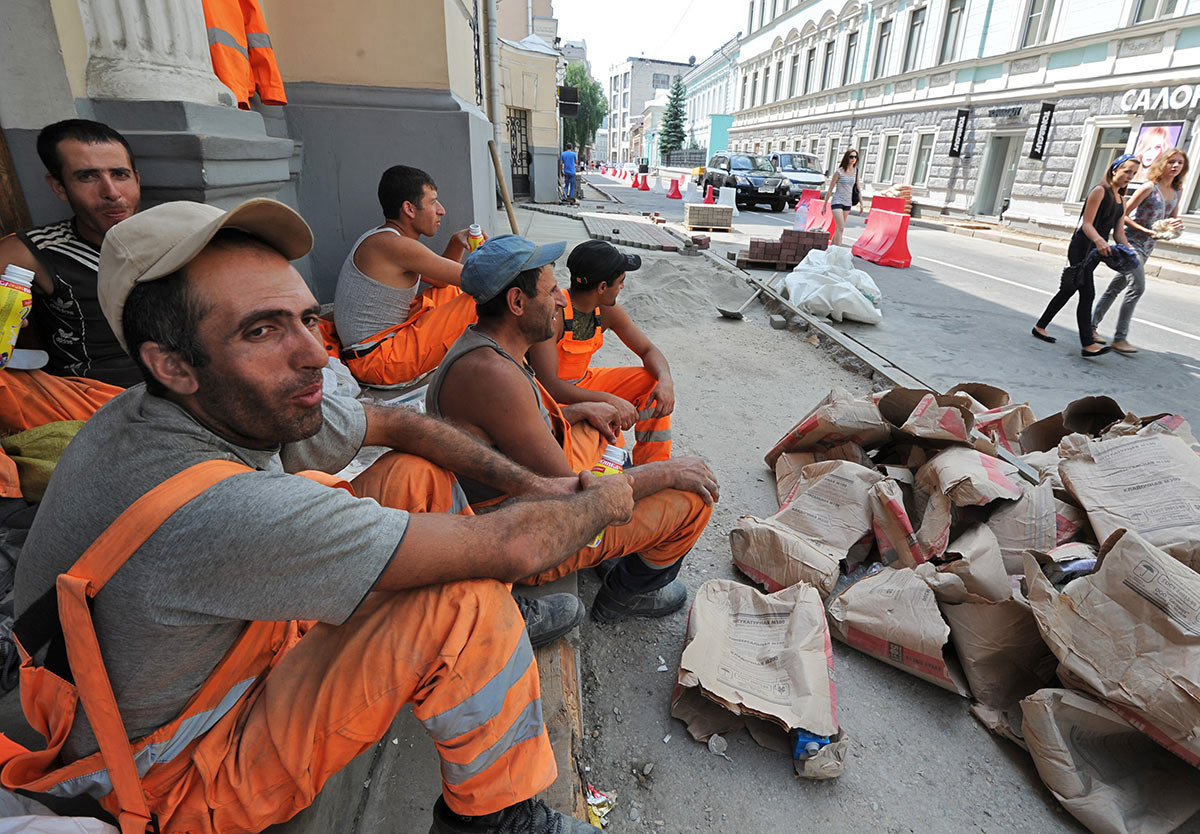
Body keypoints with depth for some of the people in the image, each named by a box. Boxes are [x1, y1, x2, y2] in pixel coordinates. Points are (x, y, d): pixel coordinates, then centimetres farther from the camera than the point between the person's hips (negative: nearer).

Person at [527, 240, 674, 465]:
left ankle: (650, 468, 7)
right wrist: (610, 400, -41)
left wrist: (665, 380, -21)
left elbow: (648, 350, 1)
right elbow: (548, 384, -34)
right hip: (552, 396, -7)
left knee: (655, 383, -3)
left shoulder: (607, 310, -5)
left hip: (583, 383, 8)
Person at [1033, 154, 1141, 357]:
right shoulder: (1100, 191, -6)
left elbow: (1119, 232, 13)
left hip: (1096, 251, 9)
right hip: (1082, 248, -9)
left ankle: (1040, 327, 21)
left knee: (1068, 291, 11)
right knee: (1087, 295, -14)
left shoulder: (1120, 201, 18)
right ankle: (1087, 344, -18)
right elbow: (1087, 223, -15)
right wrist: (1099, 240, -33)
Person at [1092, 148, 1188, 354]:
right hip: (1131, 242, -7)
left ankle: (1092, 326, 15)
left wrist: (1177, 224, -3)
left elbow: (1173, 220, 20)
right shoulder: (1149, 187, -9)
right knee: (1137, 287, -16)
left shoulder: (1176, 192, 12)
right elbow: (1123, 215, -10)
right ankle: (1119, 338, -13)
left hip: (1147, 248, 7)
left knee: (1116, 287, 10)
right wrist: (1146, 230, -18)